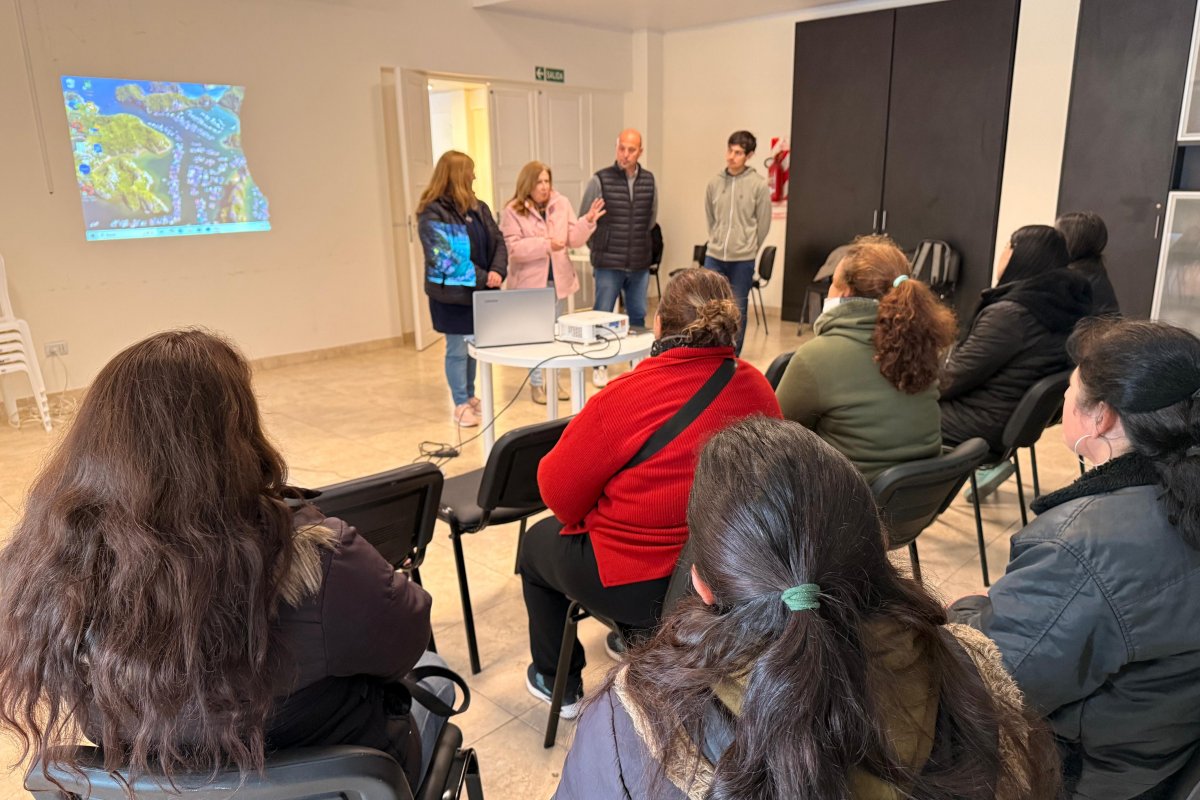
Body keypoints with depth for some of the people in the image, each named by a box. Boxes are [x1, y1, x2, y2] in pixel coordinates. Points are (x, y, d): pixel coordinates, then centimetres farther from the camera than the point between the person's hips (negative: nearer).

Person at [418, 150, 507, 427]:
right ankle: (461, 405, 16)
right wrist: (482, 278, -20)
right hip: (452, 295, -6)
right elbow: (447, 259, -18)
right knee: (458, 350, 4)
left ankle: (470, 396, 30)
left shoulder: (479, 208, 9)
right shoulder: (432, 215, -12)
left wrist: (497, 271, -13)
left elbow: (498, 242, 6)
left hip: (481, 292, 6)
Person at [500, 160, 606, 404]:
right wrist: (545, 244, -25)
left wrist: (588, 221, -18)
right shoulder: (512, 211, -10)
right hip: (530, 282, -4)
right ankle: (536, 384, 18)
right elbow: (513, 248, -17)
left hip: (558, 280, 4)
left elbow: (574, 239, -1)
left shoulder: (562, 204, 1)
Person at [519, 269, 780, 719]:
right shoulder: (756, 388, -9)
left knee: (537, 542, 24)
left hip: (636, 587, -5)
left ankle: (558, 683, 38)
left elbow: (559, 492, -16)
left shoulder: (626, 396, -26)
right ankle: (640, 636, 53)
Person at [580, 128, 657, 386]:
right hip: (608, 264, -3)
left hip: (640, 264, 3)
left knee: (638, 315, 12)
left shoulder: (649, 180, 4)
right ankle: (600, 365, 19)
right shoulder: (600, 180, -8)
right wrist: (601, 248, 5)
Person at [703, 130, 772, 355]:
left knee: (737, 309, 6)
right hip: (714, 256, 2)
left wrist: (749, 248, 6)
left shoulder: (758, 185, -6)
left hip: (743, 259, -2)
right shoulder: (714, 182, 2)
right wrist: (717, 242, 14)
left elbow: (764, 223, 1)